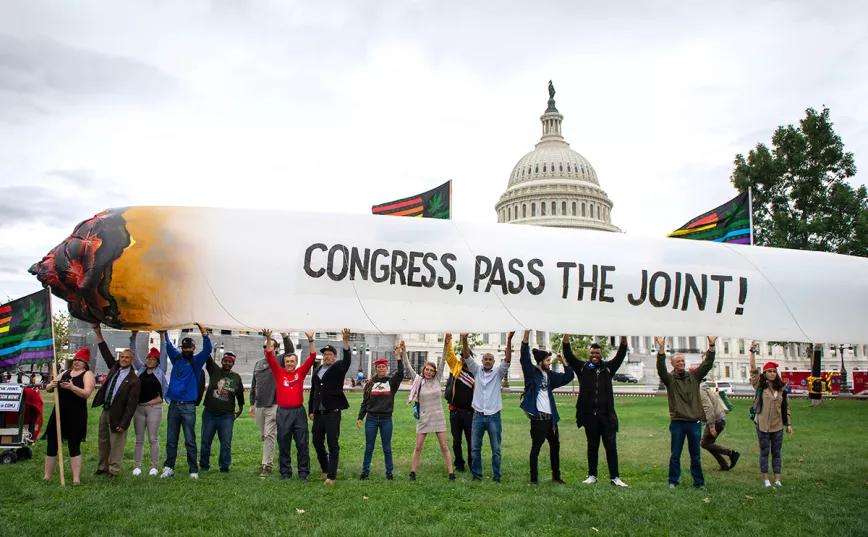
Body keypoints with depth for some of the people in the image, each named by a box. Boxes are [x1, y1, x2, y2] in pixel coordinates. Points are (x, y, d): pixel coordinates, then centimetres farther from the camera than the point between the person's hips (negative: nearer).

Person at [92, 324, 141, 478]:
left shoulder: (134, 380, -14)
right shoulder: (114, 368, 6)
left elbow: (131, 405, -16)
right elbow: (106, 353, 11)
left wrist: (123, 424, -19)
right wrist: (98, 333, 5)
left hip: (117, 415, -7)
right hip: (105, 411, 7)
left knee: (116, 444, 0)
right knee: (103, 441, 16)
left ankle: (113, 470, 10)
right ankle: (102, 467, 28)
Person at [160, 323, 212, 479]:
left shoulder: (196, 361, 2)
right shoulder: (176, 358, 12)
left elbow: (207, 349, -13)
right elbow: (167, 345, 9)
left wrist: (203, 331, -25)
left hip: (188, 406, -3)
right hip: (174, 405, 3)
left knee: (190, 441, -2)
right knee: (171, 440, 7)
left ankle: (193, 470, 2)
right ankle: (169, 468, 14)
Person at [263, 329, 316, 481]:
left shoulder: (300, 372, 6)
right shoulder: (279, 373, 5)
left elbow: (312, 357, -1)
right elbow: (270, 356, -2)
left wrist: (310, 341, -10)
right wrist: (268, 340, -12)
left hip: (299, 411, 0)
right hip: (283, 412, 0)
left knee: (302, 444, 3)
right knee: (283, 445, 7)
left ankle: (303, 472, 11)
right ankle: (285, 473, 16)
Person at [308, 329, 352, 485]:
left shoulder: (339, 368, -2)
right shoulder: (317, 370, 13)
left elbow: (347, 359, -23)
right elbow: (313, 391, 17)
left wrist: (346, 341, -36)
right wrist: (311, 410, 14)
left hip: (332, 413, -6)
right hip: (318, 413, 6)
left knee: (333, 445, -4)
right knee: (317, 442, 13)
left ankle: (331, 476, -2)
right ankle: (325, 469, 31)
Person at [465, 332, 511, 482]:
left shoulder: (498, 373, 3)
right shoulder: (477, 370, 7)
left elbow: (507, 360, -12)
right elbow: (467, 357, -5)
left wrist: (509, 340, -27)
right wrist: (464, 340, -23)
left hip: (494, 416, -1)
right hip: (478, 415, 1)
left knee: (496, 449, 3)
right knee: (475, 448, 5)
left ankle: (496, 476, 12)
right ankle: (476, 474, 16)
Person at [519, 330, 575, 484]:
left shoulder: (550, 375, 12)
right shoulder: (532, 372, -6)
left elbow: (568, 376, 18)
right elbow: (524, 359, -21)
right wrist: (526, 336, -30)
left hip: (550, 417, 8)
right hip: (538, 417, -8)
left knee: (555, 446, 16)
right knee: (536, 448, -2)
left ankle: (556, 476, 28)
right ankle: (533, 479, 5)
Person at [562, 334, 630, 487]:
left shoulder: (608, 367, 7)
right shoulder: (582, 367, 5)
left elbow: (621, 354, -1)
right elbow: (568, 354, -3)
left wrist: (624, 338, -14)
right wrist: (566, 336, -13)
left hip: (607, 415, 0)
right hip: (589, 415, 0)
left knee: (611, 446, 1)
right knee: (592, 446, 11)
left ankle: (615, 477, 7)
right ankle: (592, 475, 20)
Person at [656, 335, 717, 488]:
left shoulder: (694, 376, 8)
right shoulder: (670, 378, -1)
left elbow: (707, 364, 0)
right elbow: (661, 368, -20)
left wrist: (711, 346, -13)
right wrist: (661, 349, -32)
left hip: (694, 422, 3)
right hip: (677, 422, -2)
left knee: (696, 455, 10)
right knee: (675, 454, 4)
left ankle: (699, 482, 19)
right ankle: (673, 481, 13)